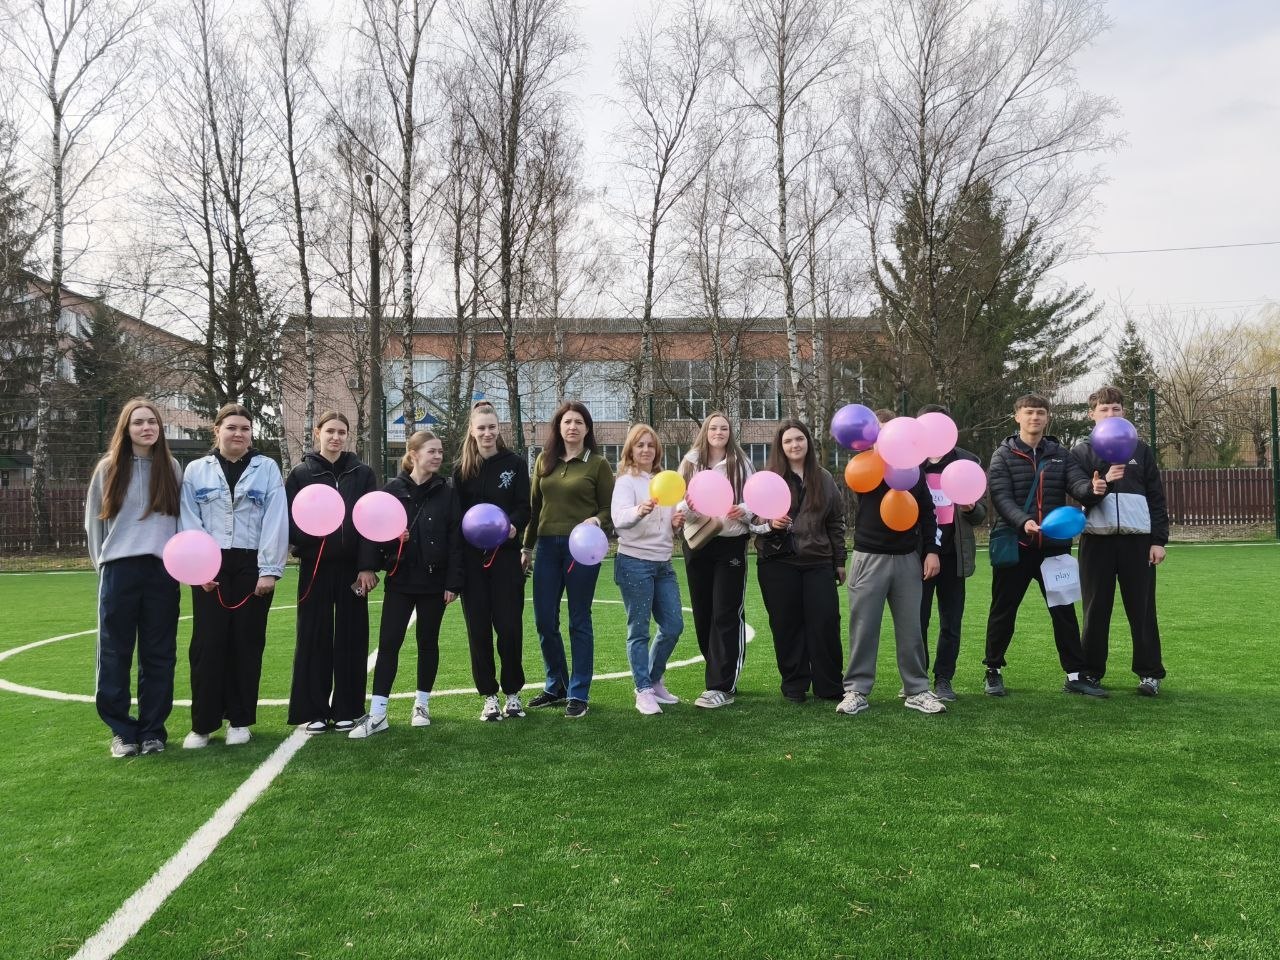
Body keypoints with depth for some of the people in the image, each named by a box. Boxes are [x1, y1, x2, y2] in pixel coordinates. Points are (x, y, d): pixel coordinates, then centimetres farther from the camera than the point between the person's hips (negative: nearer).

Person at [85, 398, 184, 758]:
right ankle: (121, 730, 13)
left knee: (158, 654, 5)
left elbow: (183, 517, 10)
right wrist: (103, 564, 7)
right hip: (119, 571, -1)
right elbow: (94, 521, 10)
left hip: (163, 571, 1)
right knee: (115, 654, 2)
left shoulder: (172, 468, 8)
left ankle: (153, 730, 14)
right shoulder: (108, 469, 5)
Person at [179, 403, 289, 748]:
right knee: (207, 644, 1)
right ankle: (203, 723, 11)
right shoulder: (196, 470, 7)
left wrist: (270, 570, -10)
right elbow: (189, 523, 3)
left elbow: (276, 521, -4)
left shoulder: (267, 468, 2)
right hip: (210, 568, 1)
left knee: (246, 643, 5)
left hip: (252, 566, -1)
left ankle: (240, 720, 16)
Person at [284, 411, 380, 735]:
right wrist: (309, 532, -20)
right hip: (315, 566, -1)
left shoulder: (363, 473, 5)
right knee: (314, 637, 3)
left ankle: (346, 709, 15)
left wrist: (368, 565, -6)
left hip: (352, 566, 1)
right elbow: (289, 521, 0)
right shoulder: (301, 473, 3)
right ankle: (314, 711, 13)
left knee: (351, 637, 4)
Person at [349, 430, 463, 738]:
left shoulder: (447, 491, 1)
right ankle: (377, 713, 1)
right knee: (388, 643, -3)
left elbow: (455, 538, -2)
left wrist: (453, 582, -6)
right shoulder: (393, 489, 1)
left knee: (428, 642, 9)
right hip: (400, 579, 0)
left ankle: (422, 704, 23)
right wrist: (391, 536, -18)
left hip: (434, 580, 0)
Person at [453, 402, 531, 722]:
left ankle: (513, 692, 15)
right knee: (478, 627, 4)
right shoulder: (462, 468, 7)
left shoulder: (514, 464, 3)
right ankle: (489, 695, 15)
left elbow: (525, 506, -1)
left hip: (505, 554, -2)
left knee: (509, 624, -1)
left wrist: (513, 525, -20)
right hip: (471, 557, 2)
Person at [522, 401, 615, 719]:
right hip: (548, 547, 4)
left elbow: (608, 508, 1)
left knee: (579, 621, 3)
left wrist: (597, 520, -21)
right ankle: (556, 686, 25)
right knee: (544, 621, 7)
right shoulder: (544, 460, 9)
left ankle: (578, 694, 12)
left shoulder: (598, 464, -2)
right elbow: (534, 506, 14)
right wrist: (527, 546, 14)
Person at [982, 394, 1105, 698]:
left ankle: (1075, 674, 15)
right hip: (1014, 545, -2)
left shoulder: (1060, 454, 10)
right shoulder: (1004, 455, 0)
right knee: (1003, 611, 7)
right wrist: (1023, 521, -27)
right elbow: (1001, 497, -10)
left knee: (1064, 610, 5)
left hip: (1054, 546, 2)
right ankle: (993, 671, 21)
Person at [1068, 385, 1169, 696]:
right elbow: (1077, 489, -8)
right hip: (1097, 539, -1)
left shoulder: (1140, 449, 11)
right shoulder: (1081, 452, 7)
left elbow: (1157, 497, 10)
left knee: (1142, 608, 3)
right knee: (1096, 609, 3)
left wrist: (1159, 539, 2)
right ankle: (1091, 671, 12)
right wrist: (1096, 487, -31)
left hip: (1137, 539, 1)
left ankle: (1150, 673, 11)